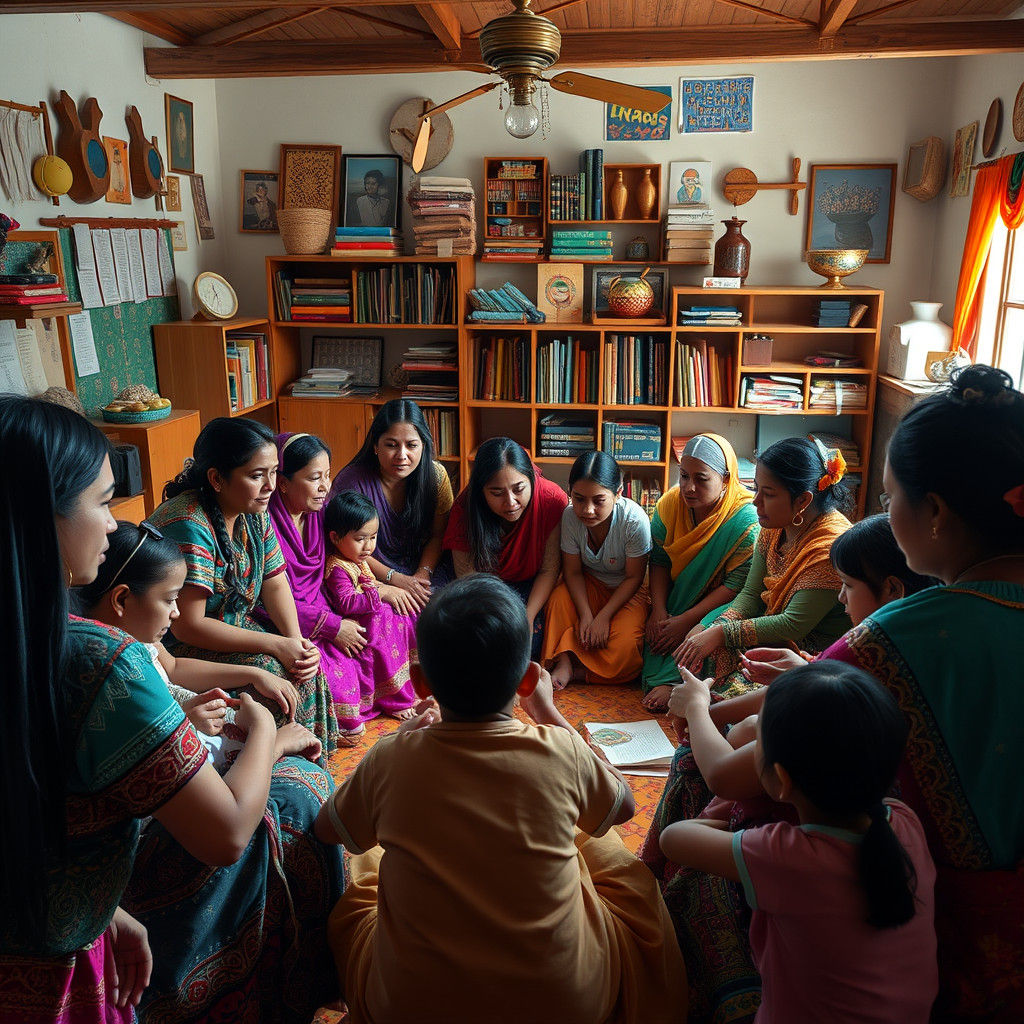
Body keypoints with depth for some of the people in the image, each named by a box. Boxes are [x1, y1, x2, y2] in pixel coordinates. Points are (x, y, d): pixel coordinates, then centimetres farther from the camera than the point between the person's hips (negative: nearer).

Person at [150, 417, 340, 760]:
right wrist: (277, 645, -28)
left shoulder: (254, 512, -2)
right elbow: (189, 625, -29)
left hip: (236, 623, 8)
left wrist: (296, 640, -17)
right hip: (178, 648, -7)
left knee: (305, 662, -11)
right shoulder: (189, 525, -28)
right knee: (276, 671, -23)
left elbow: (275, 584, 2)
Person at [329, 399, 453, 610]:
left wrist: (422, 574, -13)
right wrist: (395, 579, -17)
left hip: (426, 567, 4)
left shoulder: (436, 476, -6)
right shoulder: (351, 482, -17)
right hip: (374, 575, -3)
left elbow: (438, 535, 4)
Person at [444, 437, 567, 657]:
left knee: (530, 637, -24)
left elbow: (549, 570, -15)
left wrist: (528, 616, -24)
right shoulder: (465, 507, -24)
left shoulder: (552, 500, -25)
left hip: (530, 586, 0)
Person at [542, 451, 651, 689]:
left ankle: (574, 670, -14)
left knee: (624, 646, -27)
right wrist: (586, 614, -22)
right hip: (590, 583, 3)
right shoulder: (570, 516, -21)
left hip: (628, 590, -3)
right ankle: (563, 662, -24)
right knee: (558, 599, -28)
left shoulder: (635, 520, -29)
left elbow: (634, 577, -16)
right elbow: (573, 572, -10)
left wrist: (603, 617, -21)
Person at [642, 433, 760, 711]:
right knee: (656, 627, -23)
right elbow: (659, 561, 0)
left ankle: (672, 683, -30)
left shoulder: (745, 521, -22)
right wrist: (659, 610, -15)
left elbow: (737, 586, -20)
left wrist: (686, 620, -24)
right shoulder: (670, 503, -6)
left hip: (721, 605, -5)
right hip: (675, 599, 5)